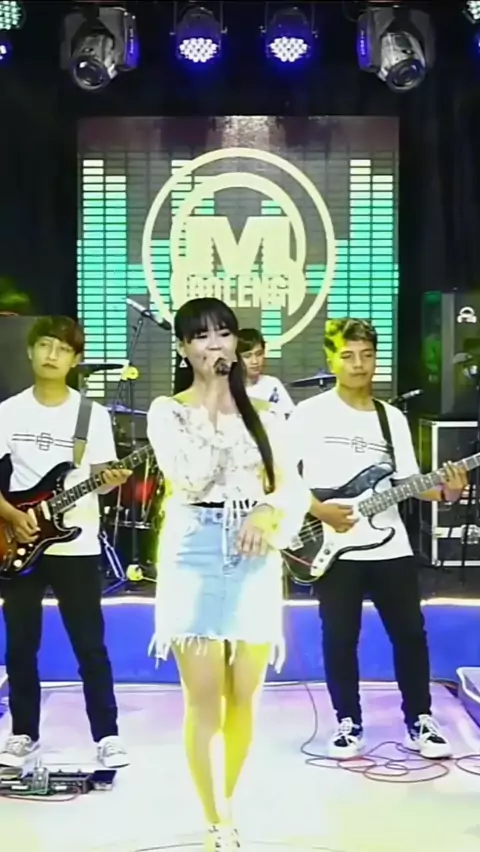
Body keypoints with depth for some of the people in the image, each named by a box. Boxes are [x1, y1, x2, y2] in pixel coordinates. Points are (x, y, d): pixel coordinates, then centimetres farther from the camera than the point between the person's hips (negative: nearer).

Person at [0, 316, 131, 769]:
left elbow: (100, 478, 1)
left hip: (76, 546, -1)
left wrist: (111, 481, -21)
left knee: (90, 645, 0)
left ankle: (107, 736, 8)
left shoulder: (93, 414, 0)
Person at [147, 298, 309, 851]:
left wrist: (269, 513, -16)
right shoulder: (166, 411, 3)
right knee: (204, 698, -6)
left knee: (244, 697, 6)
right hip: (193, 557, -3)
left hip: (255, 559, 3)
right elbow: (189, 482, -12)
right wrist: (212, 403, -10)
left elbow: (295, 489, 6)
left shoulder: (263, 415, 11)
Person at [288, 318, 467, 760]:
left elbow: (408, 482, 7)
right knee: (340, 639, 2)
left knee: (411, 633, 6)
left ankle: (420, 723, 19)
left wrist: (443, 491, -12)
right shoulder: (309, 413, -3)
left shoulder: (393, 418, 10)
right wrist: (319, 510, -15)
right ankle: (348, 724, 18)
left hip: (391, 546, 4)